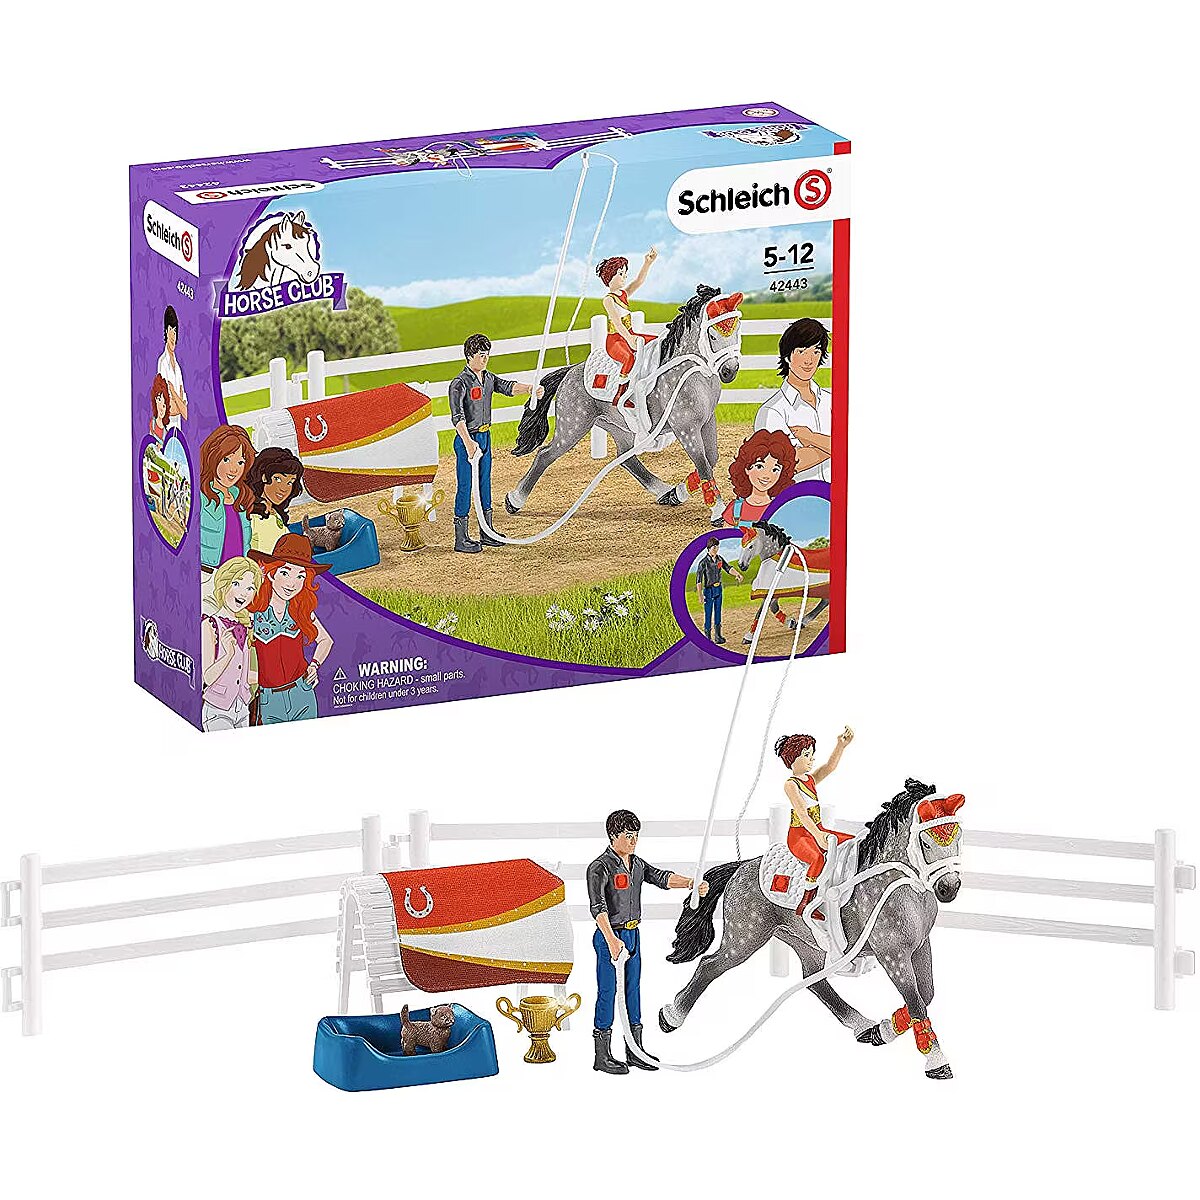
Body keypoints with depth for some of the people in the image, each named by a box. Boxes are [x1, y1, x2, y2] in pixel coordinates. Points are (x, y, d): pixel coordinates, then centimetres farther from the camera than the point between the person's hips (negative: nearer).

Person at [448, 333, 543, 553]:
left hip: (485, 436, 8)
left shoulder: (488, 378, 8)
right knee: (464, 487, -3)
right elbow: (457, 416, -28)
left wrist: (531, 389, -18)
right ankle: (461, 539, 2)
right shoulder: (460, 383, -17)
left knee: (485, 484, 16)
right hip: (467, 439, -8)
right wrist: (468, 442, -40)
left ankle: (487, 533, 26)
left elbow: (508, 387, 3)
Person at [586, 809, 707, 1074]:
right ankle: (602, 1057, 4)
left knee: (633, 990, 13)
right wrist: (611, 940, -40)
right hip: (610, 936, -8)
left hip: (632, 935, 8)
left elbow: (661, 877, -2)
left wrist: (692, 884, -20)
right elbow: (598, 907, -27)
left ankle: (635, 1051, 22)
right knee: (608, 993, -3)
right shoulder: (600, 868, -16)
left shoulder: (637, 863, 10)